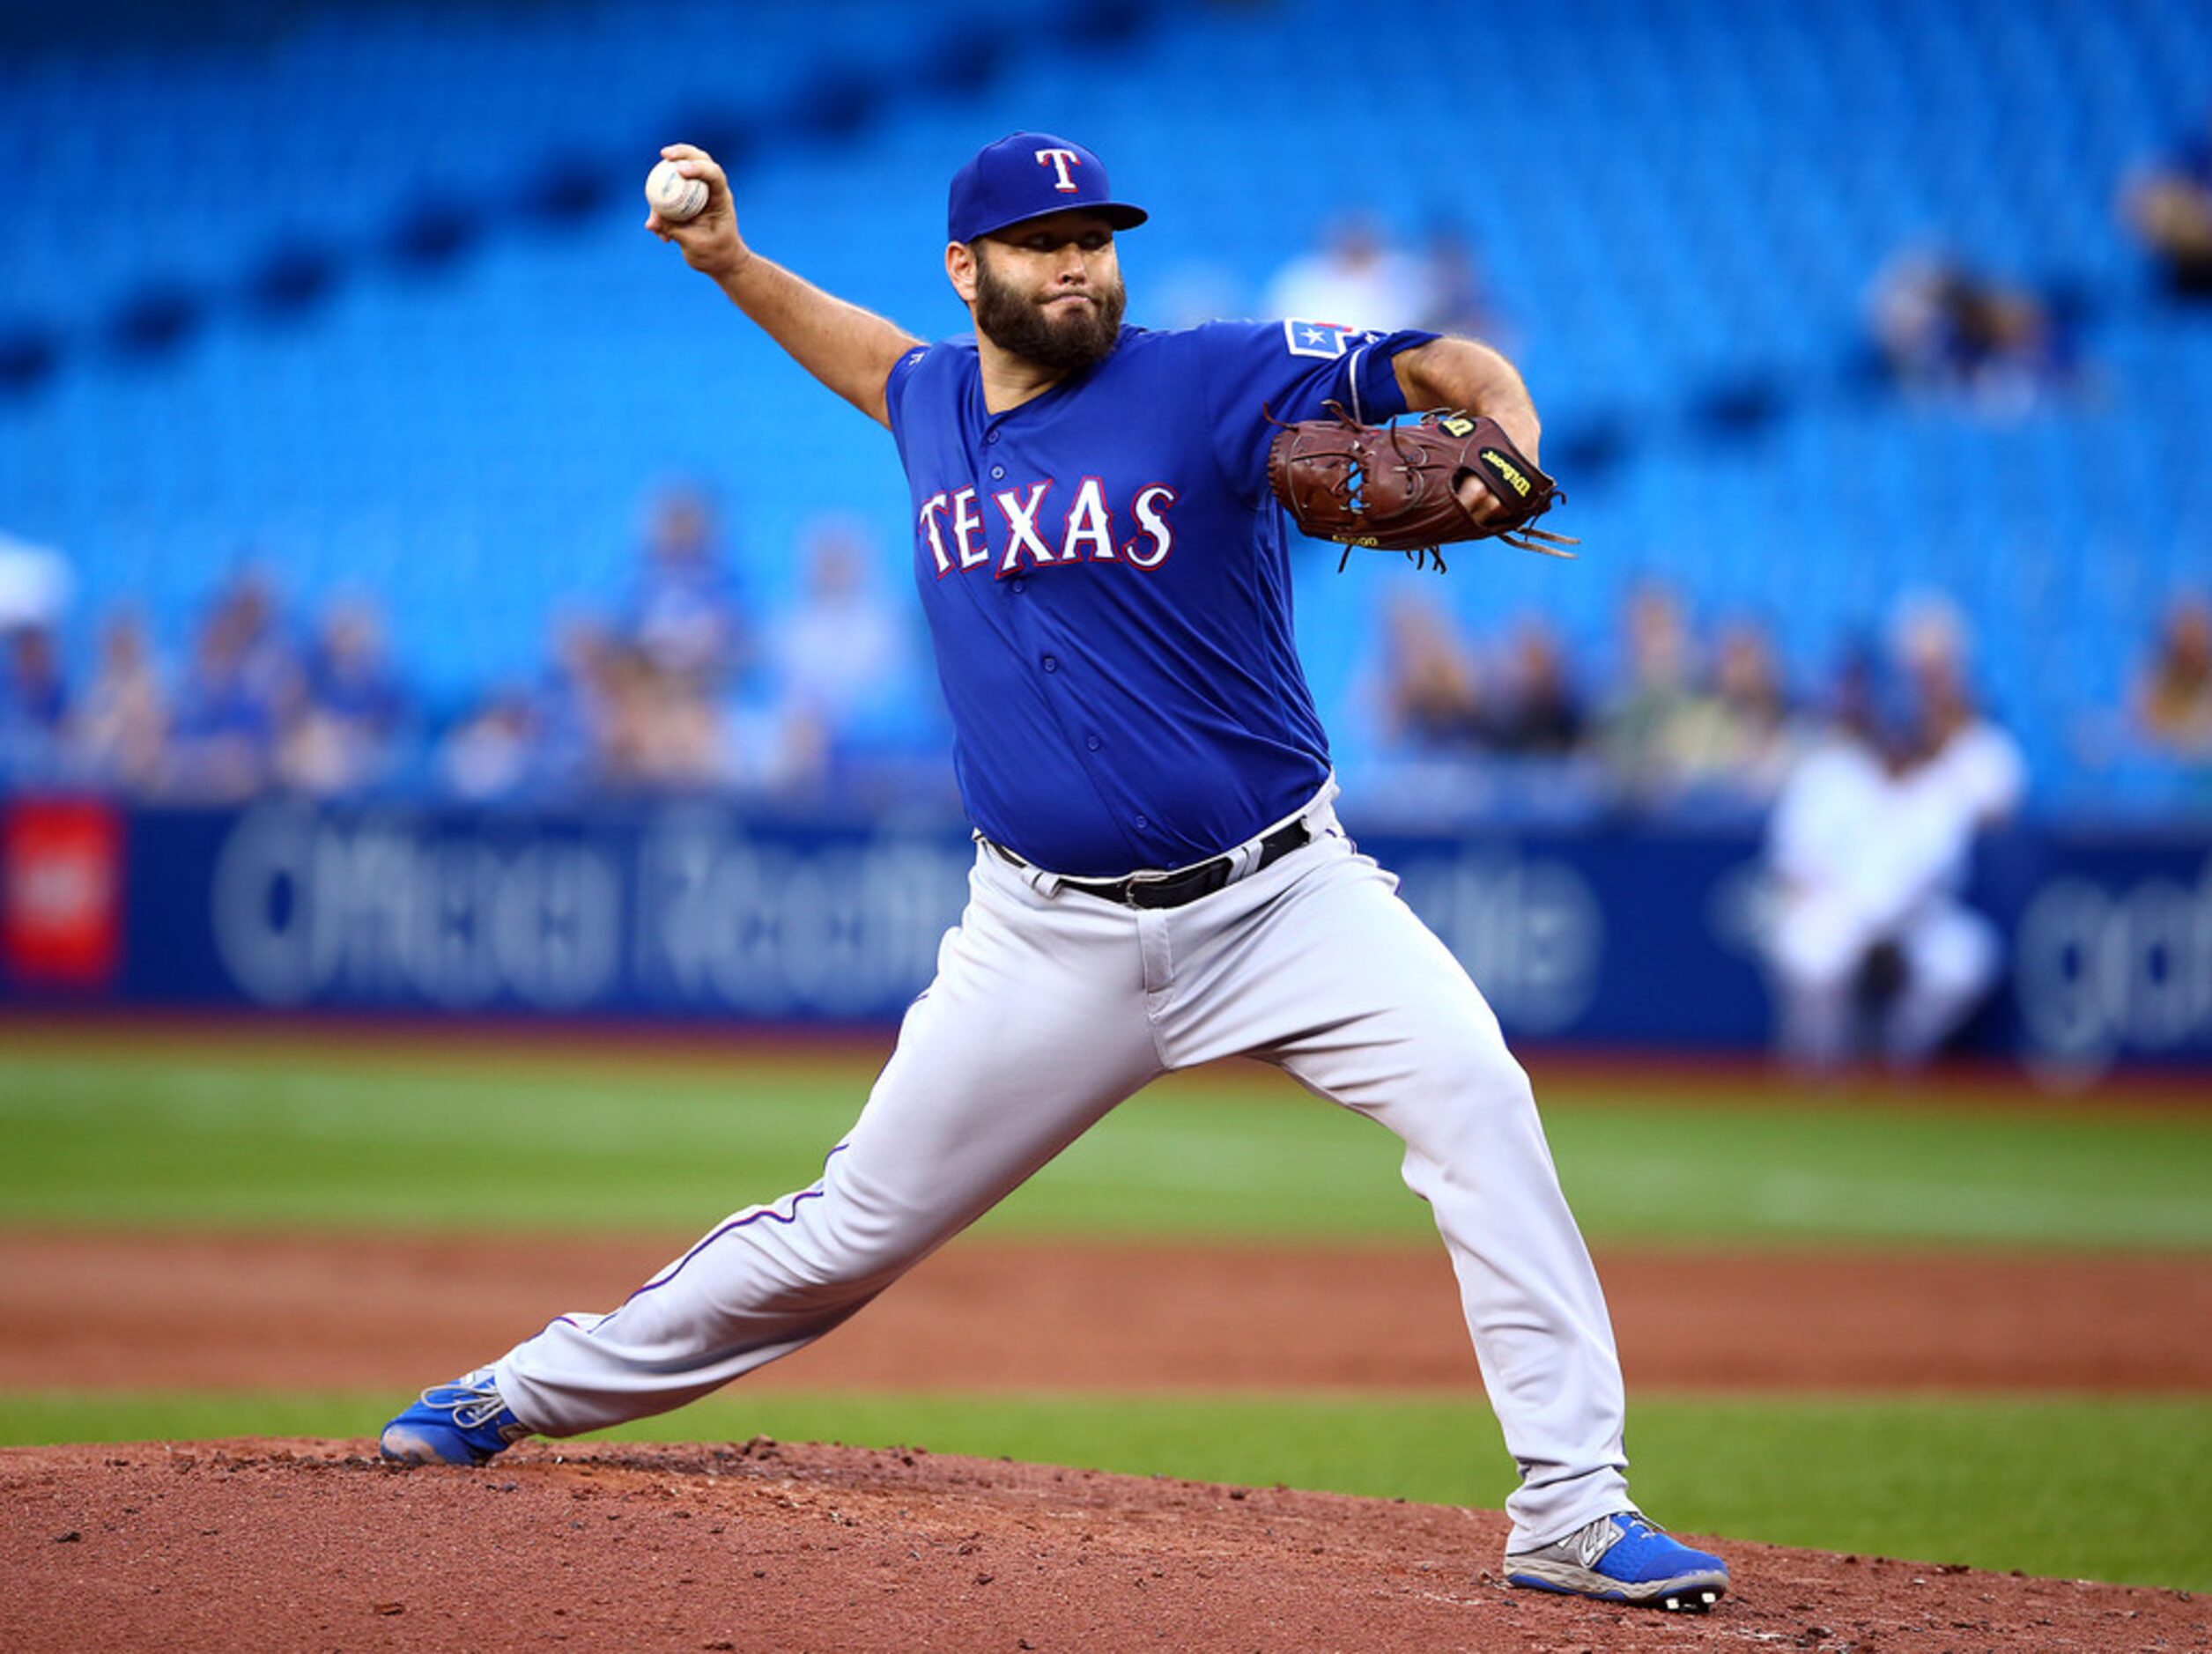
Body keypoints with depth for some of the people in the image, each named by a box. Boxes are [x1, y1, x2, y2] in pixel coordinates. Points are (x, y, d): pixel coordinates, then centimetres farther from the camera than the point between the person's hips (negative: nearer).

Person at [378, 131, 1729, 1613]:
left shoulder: (1211, 381, -8)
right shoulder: (938, 405, 6)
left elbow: (1442, 366, -13)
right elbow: (875, 361, 32)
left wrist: (1503, 451, -34)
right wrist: (732, 264, 22)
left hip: (1282, 898, -2)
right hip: (1053, 934, 3)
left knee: (1477, 1102, -24)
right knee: (854, 1231, 6)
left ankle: (1575, 1513, -21)